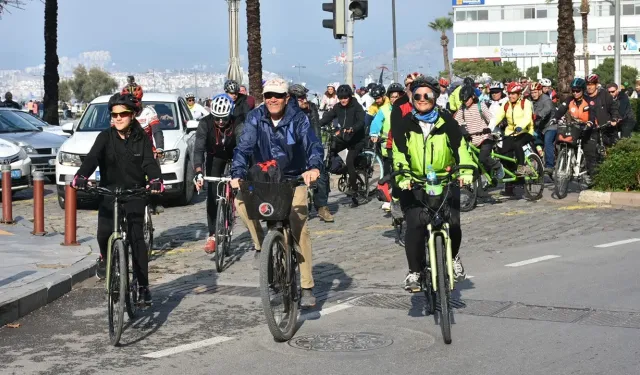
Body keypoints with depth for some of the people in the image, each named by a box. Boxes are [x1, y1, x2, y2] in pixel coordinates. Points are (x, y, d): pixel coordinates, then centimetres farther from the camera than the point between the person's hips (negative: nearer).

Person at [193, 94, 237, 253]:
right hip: (215, 156, 0)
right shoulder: (205, 123, -29)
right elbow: (199, 149, -35)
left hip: (234, 154, 0)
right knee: (212, 194, -7)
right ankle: (212, 236, -4)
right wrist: (199, 173, -49)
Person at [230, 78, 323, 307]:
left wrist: (314, 167, -47)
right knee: (241, 200, -27)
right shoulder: (255, 118, -6)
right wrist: (238, 174, -31)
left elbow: (313, 144, -25)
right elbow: (244, 147, -14)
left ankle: (307, 288, -5)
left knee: (300, 230, -13)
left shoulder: (298, 119, -12)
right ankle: (260, 245, -5)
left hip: (294, 179, -2)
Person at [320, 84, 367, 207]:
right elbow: (328, 117, -6)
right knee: (330, 153, -16)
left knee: (349, 161, -18)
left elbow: (361, 122, -27)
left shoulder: (356, 107, -14)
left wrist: (352, 129, -46)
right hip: (343, 137, 5)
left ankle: (353, 189, -11)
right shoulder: (338, 107, 1)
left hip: (356, 139, -5)